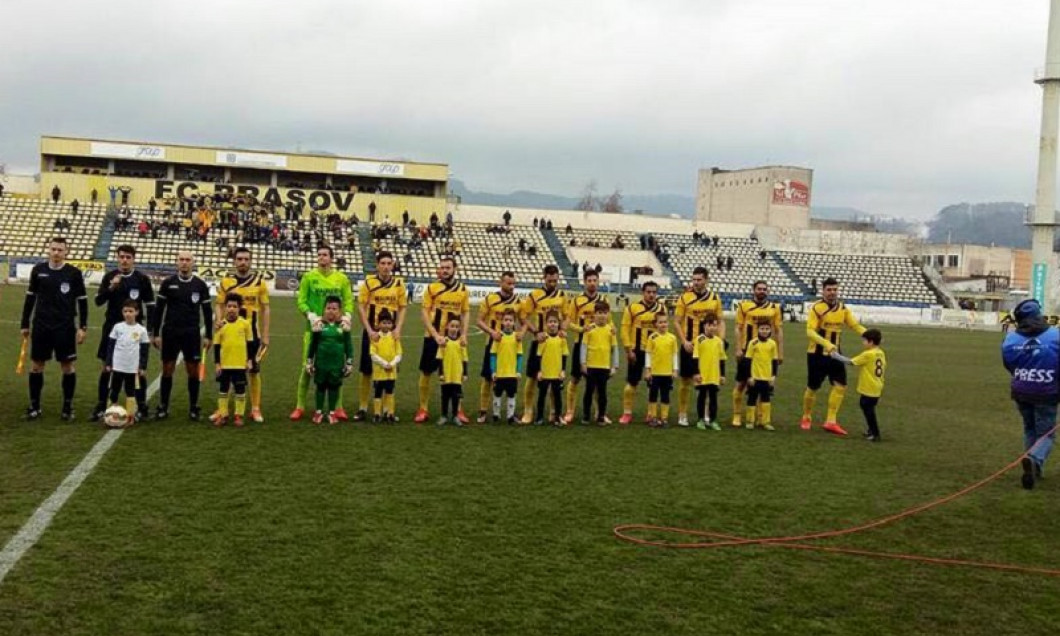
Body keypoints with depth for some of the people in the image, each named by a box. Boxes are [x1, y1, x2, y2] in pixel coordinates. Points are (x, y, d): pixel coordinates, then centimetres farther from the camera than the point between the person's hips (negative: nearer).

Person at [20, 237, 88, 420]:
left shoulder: (74, 273, -4)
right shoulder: (38, 270, 2)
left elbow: (82, 301, 1)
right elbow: (30, 298, 10)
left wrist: (83, 327, -4)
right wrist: (25, 324, 9)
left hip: (65, 327, -2)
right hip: (40, 326, 2)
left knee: (67, 366, 2)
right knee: (36, 365, 6)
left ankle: (68, 406, 12)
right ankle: (34, 405, 18)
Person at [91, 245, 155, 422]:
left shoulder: (142, 279, -2)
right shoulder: (109, 276, 2)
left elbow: (150, 306, 1)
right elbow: (98, 301, -4)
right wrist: (110, 287, -21)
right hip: (112, 327, 2)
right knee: (105, 367, 5)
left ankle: (142, 407, 12)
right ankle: (101, 407, 14)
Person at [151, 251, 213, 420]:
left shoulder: (201, 285, 3)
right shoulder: (168, 283, 2)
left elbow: (207, 311, 7)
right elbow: (158, 309, 5)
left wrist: (208, 336, 4)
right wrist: (155, 334, 0)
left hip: (192, 334, 0)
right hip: (170, 333, 0)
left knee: (193, 371, 2)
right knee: (167, 370, 4)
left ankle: (193, 408, 12)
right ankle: (163, 408, 14)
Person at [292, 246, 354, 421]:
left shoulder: (342, 278, 7)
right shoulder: (309, 277, 2)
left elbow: (348, 301, 7)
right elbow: (301, 301, -1)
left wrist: (347, 316, -12)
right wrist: (311, 316, -17)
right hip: (314, 327, -1)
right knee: (308, 366, 0)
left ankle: (338, 407, 13)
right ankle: (300, 406, 9)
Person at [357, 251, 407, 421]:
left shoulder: (399, 283, 2)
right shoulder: (368, 282, -3)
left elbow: (402, 308, 6)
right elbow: (361, 307, -3)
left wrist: (398, 329, -8)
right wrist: (369, 330, -11)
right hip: (372, 332, -2)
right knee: (367, 371, 4)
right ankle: (363, 408, 14)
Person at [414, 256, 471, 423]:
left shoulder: (463, 289, 4)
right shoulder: (432, 288, -4)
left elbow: (466, 313, 8)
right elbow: (424, 312, -6)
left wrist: (464, 334, -6)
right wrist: (436, 335, -15)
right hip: (433, 338, -1)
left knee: (454, 374, 6)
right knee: (426, 372, 4)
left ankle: (458, 410, 16)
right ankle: (422, 409, 14)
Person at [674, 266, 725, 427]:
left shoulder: (715, 298, 5)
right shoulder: (685, 297, -4)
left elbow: (720, 321, 11)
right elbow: (676, 322, -3)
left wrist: (721, 340, -3)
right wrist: (684, 341, -13)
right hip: (689, 346, -3)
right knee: (686, 380, 2)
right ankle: (682, 415, 10)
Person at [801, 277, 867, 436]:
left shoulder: (843, 308, 5)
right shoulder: (816, 308, -14)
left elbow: (855, 325, 7)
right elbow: (810, 331, -23)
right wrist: (826, 343, -37)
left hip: (835, 354, 5)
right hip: (817, 354, -5)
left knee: (840, 386, -5)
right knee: (812, 387, 4)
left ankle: (831, 421, 0)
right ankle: (806, 418, 26)